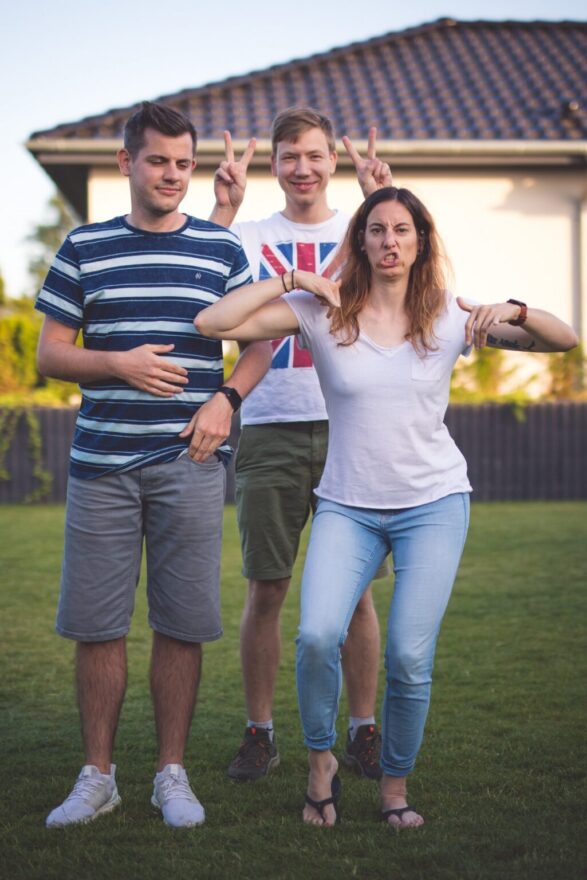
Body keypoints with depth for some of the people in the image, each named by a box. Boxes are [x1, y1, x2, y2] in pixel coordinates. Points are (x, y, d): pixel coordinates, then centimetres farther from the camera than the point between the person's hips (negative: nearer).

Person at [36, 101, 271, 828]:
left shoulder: (220, 250, 8)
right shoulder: (84, 248, 7)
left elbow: (261, 341, 12)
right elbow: (50, 353, 6)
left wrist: (225, 399, -6)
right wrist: (119, 365, -11)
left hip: (188, 463, 0)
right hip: (101, 462, 0)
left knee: (180, 625, 3)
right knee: (96, 624, 2)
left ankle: (171, 774, 17)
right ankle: (97, 776, 16)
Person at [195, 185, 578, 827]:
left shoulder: (450, 316, 1)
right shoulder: (321, 312, -3)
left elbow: (564, 341, 1)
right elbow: (212, 323, -11)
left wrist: (514, 311, -18)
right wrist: (292, 280, -11)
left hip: (433, 503, 1)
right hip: (347, 507, 0)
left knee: (410, 658, -8)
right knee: (317, 636, -21)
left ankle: (396, 787, 17)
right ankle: (320, 763, 7)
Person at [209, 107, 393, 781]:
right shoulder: (252, 237, 10)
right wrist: (224, 207, -16)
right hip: (271, 432, 0)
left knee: (354, 588, 4)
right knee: (266, 590, 3)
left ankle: (363, 731, 15)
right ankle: (259, 732, 15)